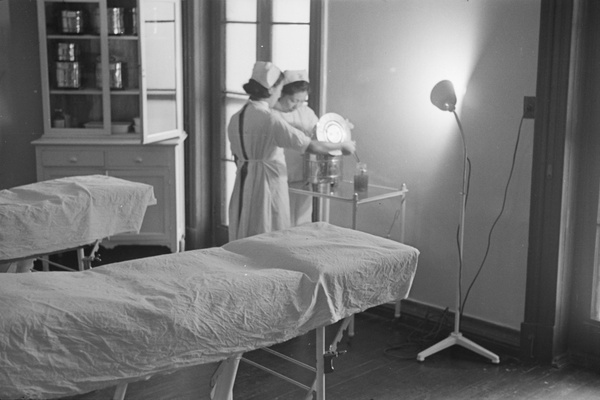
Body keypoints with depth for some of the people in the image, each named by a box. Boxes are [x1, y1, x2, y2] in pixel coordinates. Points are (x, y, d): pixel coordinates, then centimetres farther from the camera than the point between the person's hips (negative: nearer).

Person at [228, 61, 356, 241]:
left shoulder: (235, 118, 4)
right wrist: (342, 146, -3)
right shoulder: (271, 119, -18)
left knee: (244, 239, 12)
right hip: (268, 184, -7)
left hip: (243, 184, 7)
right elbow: (311, 146, -16)